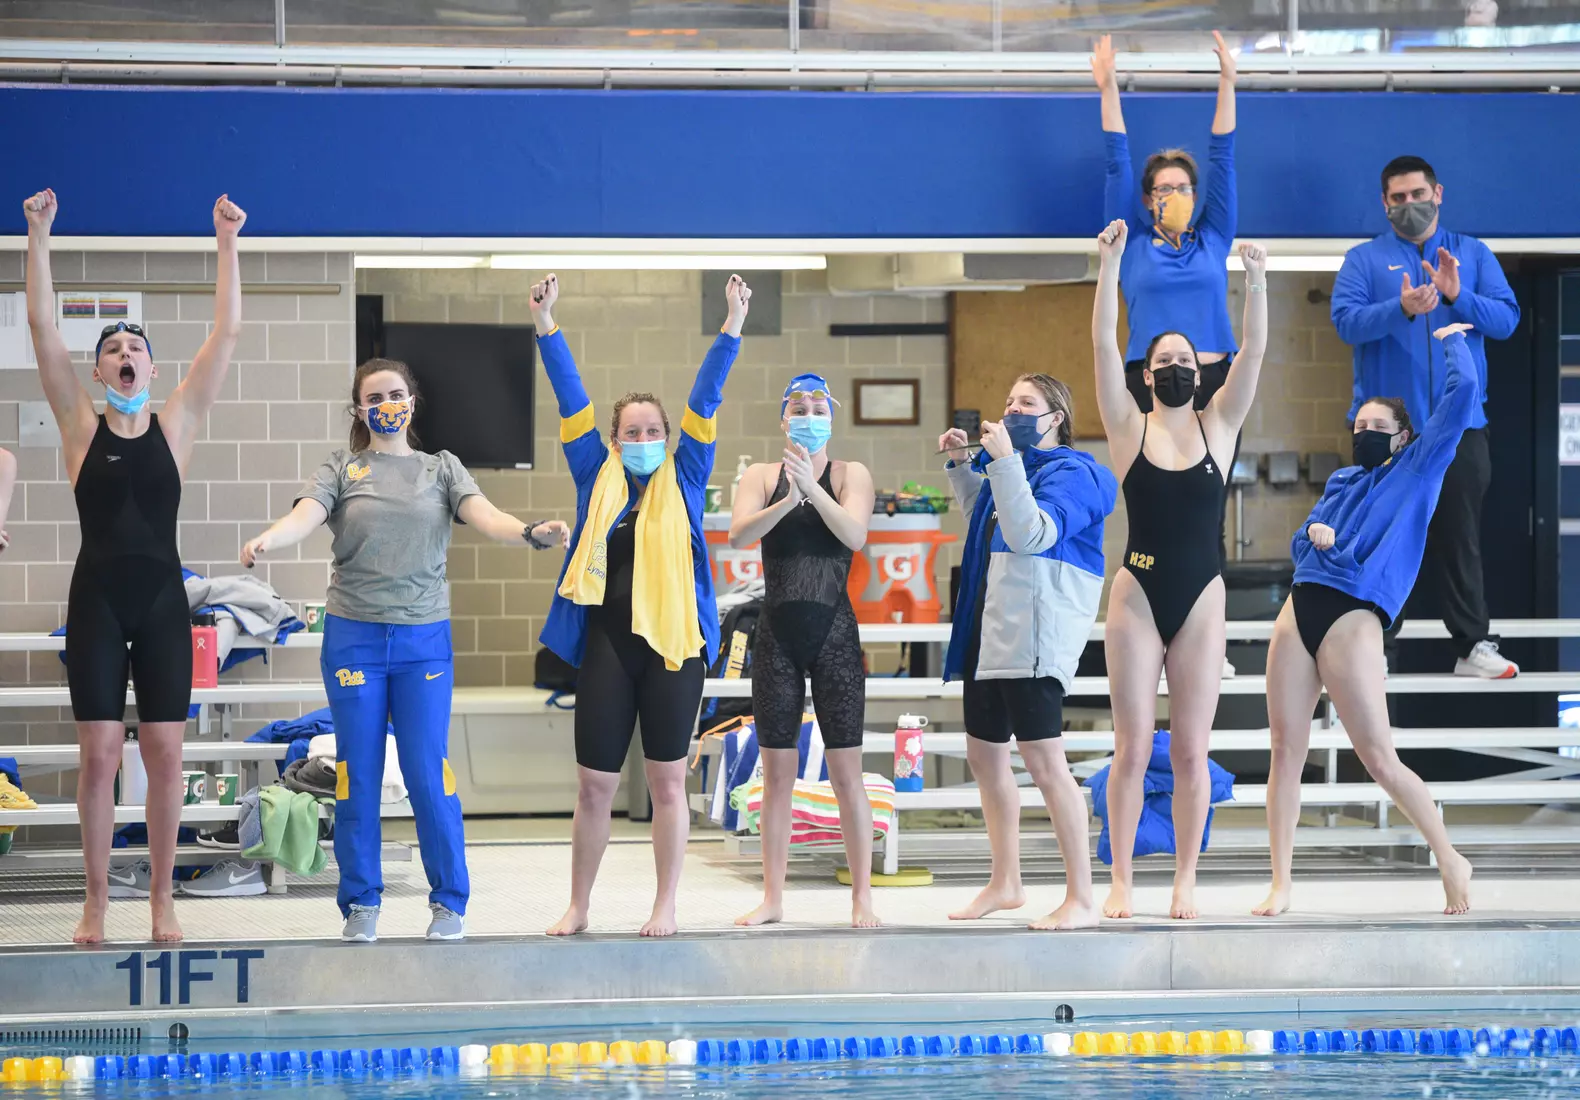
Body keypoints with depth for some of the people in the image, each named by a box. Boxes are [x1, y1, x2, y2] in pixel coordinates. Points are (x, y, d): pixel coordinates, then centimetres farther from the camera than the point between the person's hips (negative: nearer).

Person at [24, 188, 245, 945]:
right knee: (99, 753, 0)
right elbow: (41, 325, -4)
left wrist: (227, 243, -6)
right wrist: (39, 235, -9)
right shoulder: (81, 426, 1)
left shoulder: (175, 424, 3)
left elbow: (227, 333, -1)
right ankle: (97, 900, 9)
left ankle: (162, 897, 12)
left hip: (162, 600, 1)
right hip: (96, 599, -1)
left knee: (164, 751, 3)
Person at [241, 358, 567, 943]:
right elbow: (305, 515, -11)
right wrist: (265, 540, -34)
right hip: (354, 636, 0)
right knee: (358, 774, 2)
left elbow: (484, 516, -7)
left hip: (424, 638, 0)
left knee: (429, 772, -3)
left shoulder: (441, 469, 9)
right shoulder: (341, 470, 7)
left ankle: (450, 901, 8)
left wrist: (531, 532, -29)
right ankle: (360, 903, 12)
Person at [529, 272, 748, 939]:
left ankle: (665, 907, 13)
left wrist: (732, 328, -7)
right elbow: (572, 401, 4)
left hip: (672, 643, -1)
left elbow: (705, 402, 0)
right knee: (595, 785, 5)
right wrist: (545, 328, 0)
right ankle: (577, 908, 15)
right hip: (606, 645, 1)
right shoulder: (598, 480, 8)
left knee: (667, 781, 5)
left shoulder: (683, 481, 6)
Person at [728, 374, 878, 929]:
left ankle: (862, 898, 1)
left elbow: (855, 535, -14)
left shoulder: (851, 475, 3)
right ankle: (772, 898, 10)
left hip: (834, 632, -2)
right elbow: (738, 534, -11)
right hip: (778, 633, 2)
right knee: (777, 772, 5)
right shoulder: (760, 476, 7)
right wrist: (786, 501, -28)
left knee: (846, 772, -3)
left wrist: (812, 489, -28)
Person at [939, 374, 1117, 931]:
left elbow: (1031, 533, -25)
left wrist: (1004, 463, -26)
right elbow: (984, 521, 37)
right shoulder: (1015, 464, 17)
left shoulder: (1070, 472, -9)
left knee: (1042, 758, -14)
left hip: (1034, 635, -10)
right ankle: (1005, 883, 28)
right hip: (992, 630, 10)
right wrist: (961, 466, 27)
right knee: (984, 754, 15)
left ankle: (1081, 899, -11)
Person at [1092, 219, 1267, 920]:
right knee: (1133, 748, 0)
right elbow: (1103, 345, -7)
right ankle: (1120, 881, 6)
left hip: (1201, 601, 1)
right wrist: (1110, 268, -16)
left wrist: (1256, 282, -18)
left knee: (1191, 751, 3)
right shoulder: (1130, 430, 2)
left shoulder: (1218, 426, 6)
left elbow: (1252, 355, -5)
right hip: (1137, 598, -1)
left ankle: (1185, 881, 9)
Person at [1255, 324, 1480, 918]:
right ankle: (1280, 886, 3)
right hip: (1298, 611, 6)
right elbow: (1299, 543, 25)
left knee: (1380, 759, -7)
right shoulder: (1341, 482, 21)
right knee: (1287, 750, 0)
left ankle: (1451, 860, 9)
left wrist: (1452, 340, 15)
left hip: (1351, 620, -6)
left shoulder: (1418, 470, 5)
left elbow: (1464, 390, -1)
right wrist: (1313, 535, 2)